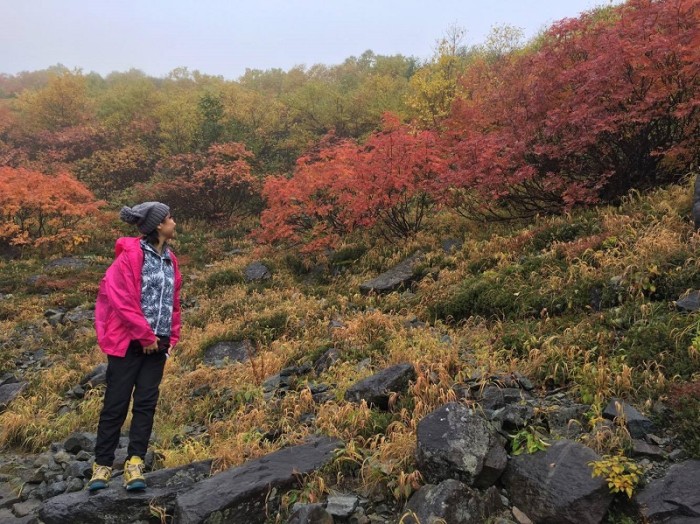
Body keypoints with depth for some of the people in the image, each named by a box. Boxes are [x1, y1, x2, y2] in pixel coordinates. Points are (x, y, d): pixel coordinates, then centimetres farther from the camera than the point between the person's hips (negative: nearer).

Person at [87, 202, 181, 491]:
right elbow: (123, 300, -14)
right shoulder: (131, 254, -9)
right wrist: (146, 336, -12)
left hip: (157, 344, 6)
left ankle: (135, 464, 8)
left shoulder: (170, 260, 12)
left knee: (146, 404, 3)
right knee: (116, 404, 1)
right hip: (129, 342, -6)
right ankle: (102, 465, 14)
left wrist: (172, 337, 7)